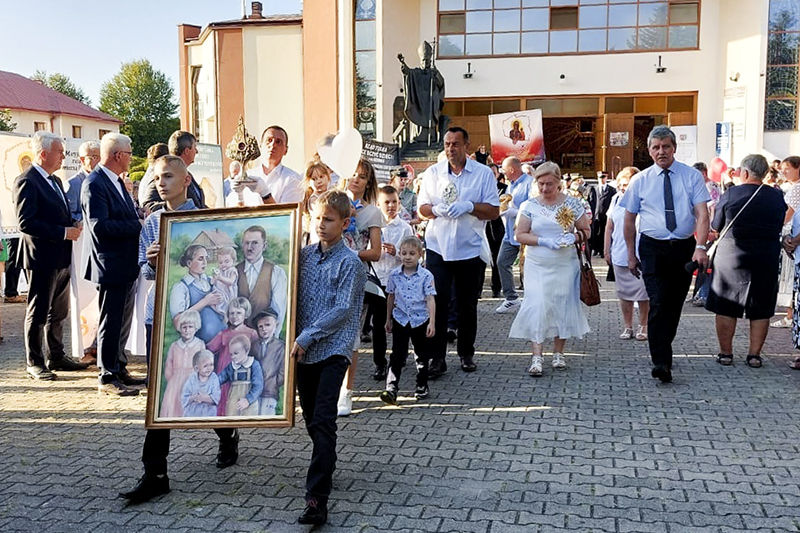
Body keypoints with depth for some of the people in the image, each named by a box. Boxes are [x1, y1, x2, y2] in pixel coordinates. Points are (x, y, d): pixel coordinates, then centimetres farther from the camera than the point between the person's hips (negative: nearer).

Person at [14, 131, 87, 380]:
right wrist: (64, 232, -21)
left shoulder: (55, 181, 16)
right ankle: (34, 363, 13)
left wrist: (73, 224, 3)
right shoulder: (26, 182, -13)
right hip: (42, 257, -9)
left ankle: (56, 356, 28)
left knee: (58, 311, 16)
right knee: (38, 313, 2)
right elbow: (26, 222, -21)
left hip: (61, 257, 9)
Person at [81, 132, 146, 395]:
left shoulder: (116, 181, 16)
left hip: (127, 264, 10)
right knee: (111, 322, -2)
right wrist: (139, 224, -21)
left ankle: (119, 369, 28)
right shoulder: (94, 184, -15)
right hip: (111, 264, -10)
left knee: (124, 320, 16)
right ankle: (107, 377, 7)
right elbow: (99, 225, -24)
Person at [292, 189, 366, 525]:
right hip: (305, 349, 6)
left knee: (323, 421, -12)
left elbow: (343, 309, -14)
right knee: (310, 417, 14)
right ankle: (325, 469, 36)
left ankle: (317, 498, -13)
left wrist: (307, 336, -17)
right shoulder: (304, 255, 9)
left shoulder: (350, 262, -8)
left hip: (333, 349, -6)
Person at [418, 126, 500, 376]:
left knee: (468, 304, 10)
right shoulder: (433, 172, 7)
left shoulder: (483, 173, 2)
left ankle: (467, 354, 24)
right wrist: (436, 210, -16)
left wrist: (470, 207, -18)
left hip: (471, 249, 0)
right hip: (438, 247, 0)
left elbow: (494, 211, -1)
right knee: (437, 302, -7)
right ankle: (437, 357, 0)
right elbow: (422, 209, 6)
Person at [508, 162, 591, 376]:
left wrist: (574, 237, -14)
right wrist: (543, 241, -15)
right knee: (537, 307, -10)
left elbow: (586, 231, 8)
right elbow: (520, 235, 0)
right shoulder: (529, 205, 2)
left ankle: (558, 352, 20)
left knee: (563, 306, 5)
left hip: (565, 264, 1)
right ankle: (536, 356, -8)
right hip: (537, 265, -1)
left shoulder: (572, 203, 3)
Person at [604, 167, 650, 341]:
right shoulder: (616, 199, 9)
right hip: (620, 255, 4)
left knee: (643, 294, 2)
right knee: (624, 293, 9)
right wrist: (606, 250, 13)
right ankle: (628, 327, 19)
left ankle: (643, 326, 16)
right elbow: (609, 227, 15)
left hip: (641, 255, -4)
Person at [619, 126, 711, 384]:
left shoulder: (692, 176, 0)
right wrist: (631, 254, 7)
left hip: (685, 248, 2)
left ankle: (663, 350, 31)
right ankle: (661, 362, -17)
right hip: (653, 248, -1)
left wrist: (700, 247, -22)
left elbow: (702, 214, -8)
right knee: (659, 304, -14)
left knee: (675, 305, 12)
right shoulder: (640, 180, 3)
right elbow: (629, 219, 8)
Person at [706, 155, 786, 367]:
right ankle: (754, 354, 12)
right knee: (761, 309, 10)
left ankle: (725, 353, 11)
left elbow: (716, 227, 2)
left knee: (726, 307, 7)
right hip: (767, 259, 2)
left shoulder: (730, 194, -8)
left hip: (731, 256, -2)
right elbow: (780, 227, 10)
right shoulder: (777, 197, -1)